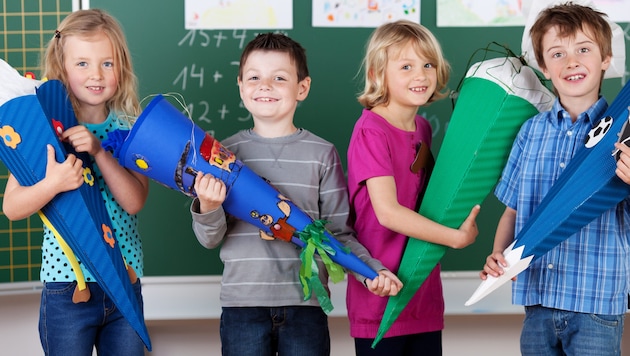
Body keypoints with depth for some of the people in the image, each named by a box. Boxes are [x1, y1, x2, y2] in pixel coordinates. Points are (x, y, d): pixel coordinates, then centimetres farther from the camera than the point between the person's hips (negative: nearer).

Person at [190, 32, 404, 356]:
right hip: (243, 303, 0)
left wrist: (372, 272, -11)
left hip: (305, 304, 0)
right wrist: (208, 208, -17)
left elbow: (338, 232, 3)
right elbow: (210, 239, 2)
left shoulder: (322, 154, 1)